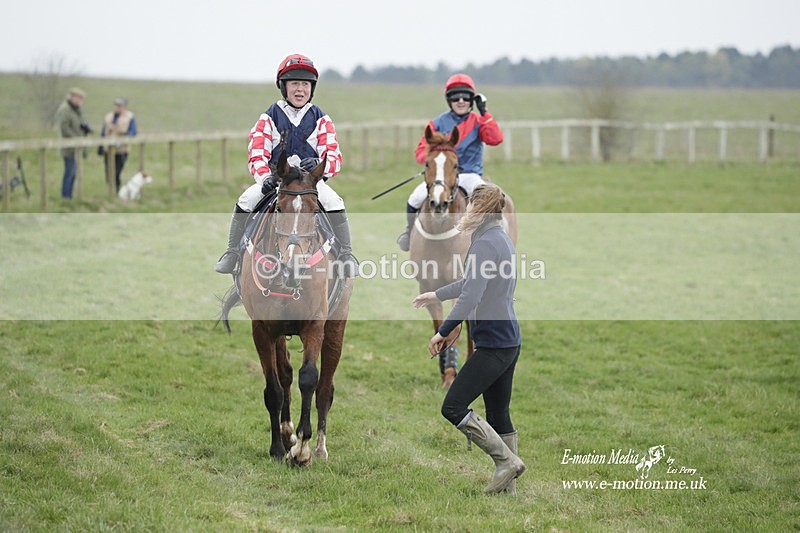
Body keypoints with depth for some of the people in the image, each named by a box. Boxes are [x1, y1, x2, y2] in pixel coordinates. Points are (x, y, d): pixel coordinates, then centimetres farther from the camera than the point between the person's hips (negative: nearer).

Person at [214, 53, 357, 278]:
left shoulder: (321, 120, 6)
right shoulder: (268, 119, 4)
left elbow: (334, 158, -3)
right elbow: (257, 155, -5)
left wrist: (320, 164, -28)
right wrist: (265, 177, -27)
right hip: (275, 179, 0)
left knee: (334, 204, -28)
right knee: (245, 202, -23)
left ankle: (345, 255, -17)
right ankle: (233, 252, -8)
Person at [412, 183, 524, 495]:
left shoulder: (485, 244, -15)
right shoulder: (501, 240, 16)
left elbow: (471, 297, -23)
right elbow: (472, 283, 32)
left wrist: (443, 332, -16)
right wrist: (436, 295, 44)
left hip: (493, 344, -10)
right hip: (509, 341, 10)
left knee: (453, 407, -8)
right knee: (498, 414, 11)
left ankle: (507, 460, -9)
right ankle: (507, 485, 12)